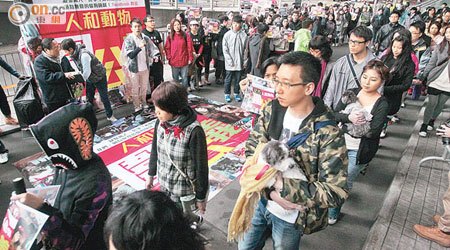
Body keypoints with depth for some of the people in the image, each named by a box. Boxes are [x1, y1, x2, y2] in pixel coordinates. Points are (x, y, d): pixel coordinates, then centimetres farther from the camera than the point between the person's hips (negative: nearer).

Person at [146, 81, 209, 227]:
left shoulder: (194, 131, -28)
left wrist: (201, 197, -10)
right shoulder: (160, 123, -10)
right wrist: (151, 175, 17)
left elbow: (201, 166, -19)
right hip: (163, 183, 6)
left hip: (183, 189, -6)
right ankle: (195, 220, 51)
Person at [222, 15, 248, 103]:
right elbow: (225, 49, -2)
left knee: (238, 78, 10)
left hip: (239, 62, 1)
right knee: (228, 79, 6)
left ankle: (236, 93, 24)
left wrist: (244, 62, -2)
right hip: (230, 62, -1)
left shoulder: (244, 35, 0)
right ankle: (227, 94, 19)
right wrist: (229, 61, -8)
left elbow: (246, 49, 3)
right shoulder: (227, 35, -2)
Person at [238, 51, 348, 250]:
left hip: (290, 217, -4)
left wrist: (282, 185, -31)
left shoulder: (328, 134, -26)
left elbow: (335, 192, -25)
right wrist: (270, 190, -22)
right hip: (260, 200, 4)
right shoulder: (272, 110, -12)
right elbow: (251, 151, -8)